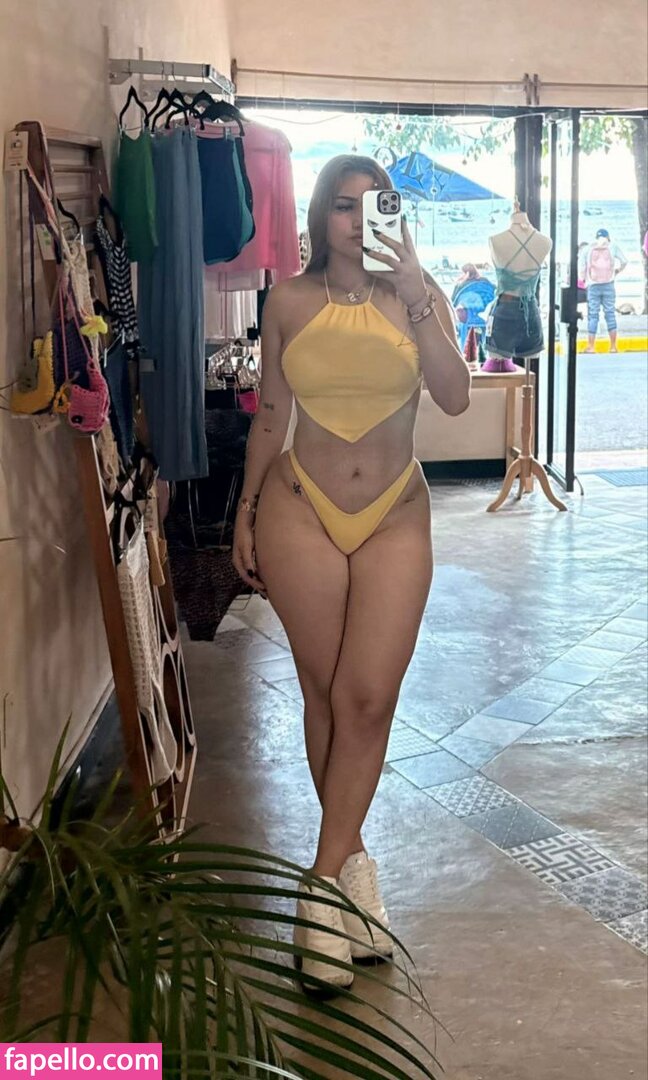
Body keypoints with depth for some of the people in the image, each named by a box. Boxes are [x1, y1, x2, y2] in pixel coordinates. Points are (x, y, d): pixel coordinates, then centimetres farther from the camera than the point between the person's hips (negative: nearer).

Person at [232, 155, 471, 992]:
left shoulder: (418, 294, 0)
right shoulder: (289, 302, 1)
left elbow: (455, 397, -13)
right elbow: (270, 412, 7)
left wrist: (415, 295, -21)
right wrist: (245, 511, 7)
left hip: (395, 517, 0)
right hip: (301, 511, 0)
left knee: (369, 700, -8)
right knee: (327, 695, 6)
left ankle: (323, 882, 4)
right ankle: (352, 861, 22)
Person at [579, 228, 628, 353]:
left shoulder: (588, 250, 7)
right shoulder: (613, 247, 7)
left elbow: (581, 269, 2)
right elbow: (624, 261, 1)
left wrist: (583, 279, 17)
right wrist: (618, 271, 17)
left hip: (593, 286, 0)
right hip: (608, 285, 0)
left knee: (593, 315, 3)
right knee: (610, 314, 6)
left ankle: (591, 347, -1)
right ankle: (613, 347, 4)